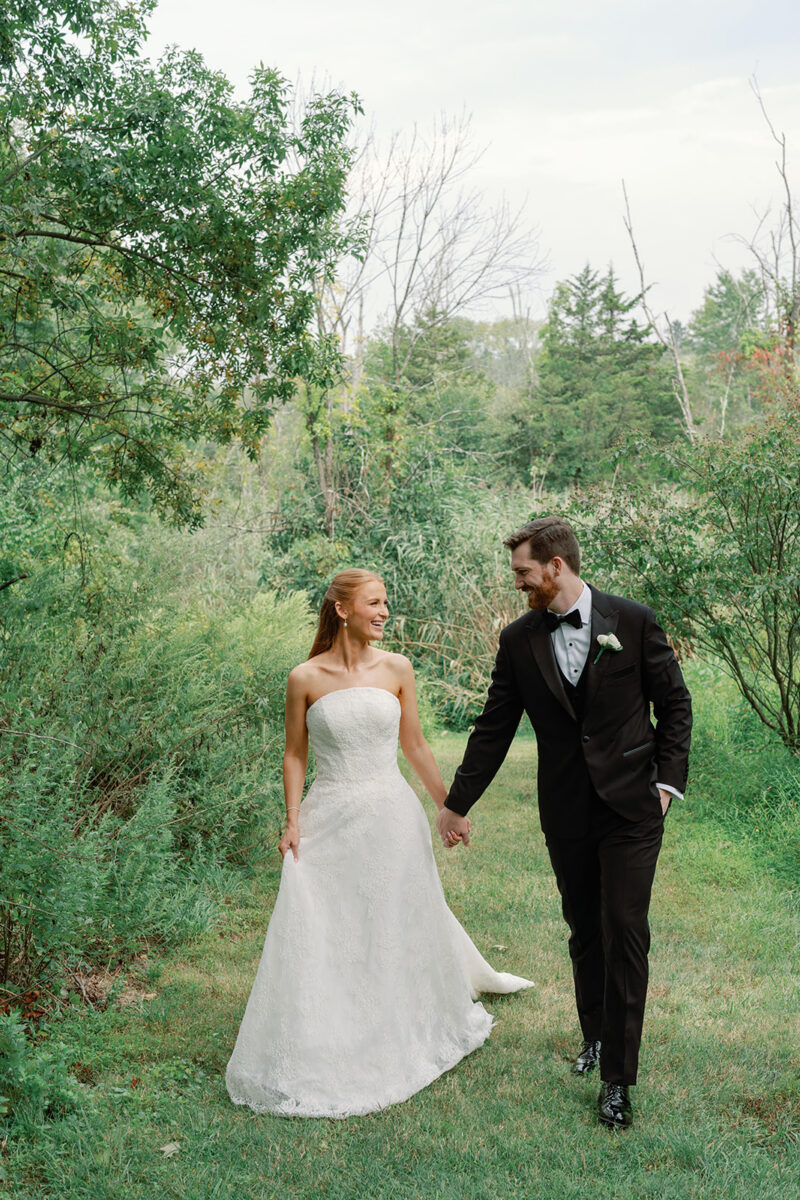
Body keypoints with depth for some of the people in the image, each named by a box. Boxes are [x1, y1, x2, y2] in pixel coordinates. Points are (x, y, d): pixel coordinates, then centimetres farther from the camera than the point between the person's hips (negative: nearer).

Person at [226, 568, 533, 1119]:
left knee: (399, 926, 14)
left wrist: (450, 806, 11)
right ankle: (320, 1056, 18)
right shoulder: (305, 678, -5)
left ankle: (410, 1032, 37)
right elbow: (295, 755, 3)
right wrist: (293, 822, -4)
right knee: (323, 936, 1)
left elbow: (415, 745, 8)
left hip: (391, 816, 2)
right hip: (330, 820, -2)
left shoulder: (396, 669, 1)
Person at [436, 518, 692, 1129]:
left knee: (624, 933, -6)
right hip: (566, 813, 3)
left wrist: (669, 780, -5)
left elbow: (675, 704, 3)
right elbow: (494, 728, 8)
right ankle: (596, 1033, 36)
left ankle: (618, 1076, 2)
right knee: (584, 930, 13)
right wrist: (458, 803, 11)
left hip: (631, 805, -3)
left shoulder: (633, 621, -5)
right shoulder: (519, 639, 1)